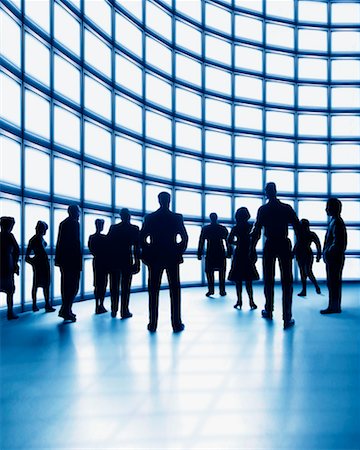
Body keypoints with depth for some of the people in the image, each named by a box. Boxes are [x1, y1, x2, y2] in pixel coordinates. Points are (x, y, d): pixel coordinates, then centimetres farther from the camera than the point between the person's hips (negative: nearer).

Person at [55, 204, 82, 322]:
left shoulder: (63, 223, 14)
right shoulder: (74, 223, -10)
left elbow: (59, 242, 15)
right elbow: (76, 243, -16)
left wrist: (58, 258, 17)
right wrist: (79, 261, -15)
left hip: (63, 259, 9)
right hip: (72, 259, -9)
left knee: (66, 285, 14)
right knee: (73, 286, -4)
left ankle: (65, 310, 20)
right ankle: (66, 310, -7)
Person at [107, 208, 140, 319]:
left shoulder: (113, 228, 5)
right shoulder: (134, 229, -2)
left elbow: (108, 244, 4)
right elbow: (136, 247, -5)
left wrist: (109, 260, 10)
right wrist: (137, 262, 0)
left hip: (114, 261, 3)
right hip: (127, 261, -3)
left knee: (114, 287, 10)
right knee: (125, 287, 1)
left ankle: (114, 311, 14)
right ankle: (124, 311, 1)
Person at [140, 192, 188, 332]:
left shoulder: (149, 218, 1)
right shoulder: (177, 218, -2)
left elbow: (142, 238, -1)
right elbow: (184, 237, -4)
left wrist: (148, 252, 9)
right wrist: (180, 252, 7)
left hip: (154, 258, 1)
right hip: (172, 258, -1)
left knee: (153, 291, 6)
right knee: (175, 290, 5)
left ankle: (153, 324, 8)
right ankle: (176, 324, 7)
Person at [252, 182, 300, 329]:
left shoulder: (263, 209, 1)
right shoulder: (287, 208, 2)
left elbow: (257, 231, -2)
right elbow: (297, 228, -2)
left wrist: (252, 249, 3)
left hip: (269, 246, 0)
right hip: (284, 245, 0)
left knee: (268, 280, 13)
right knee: (286, 281, -1)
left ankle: (268, 311, 23)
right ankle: (287, 318, -7)